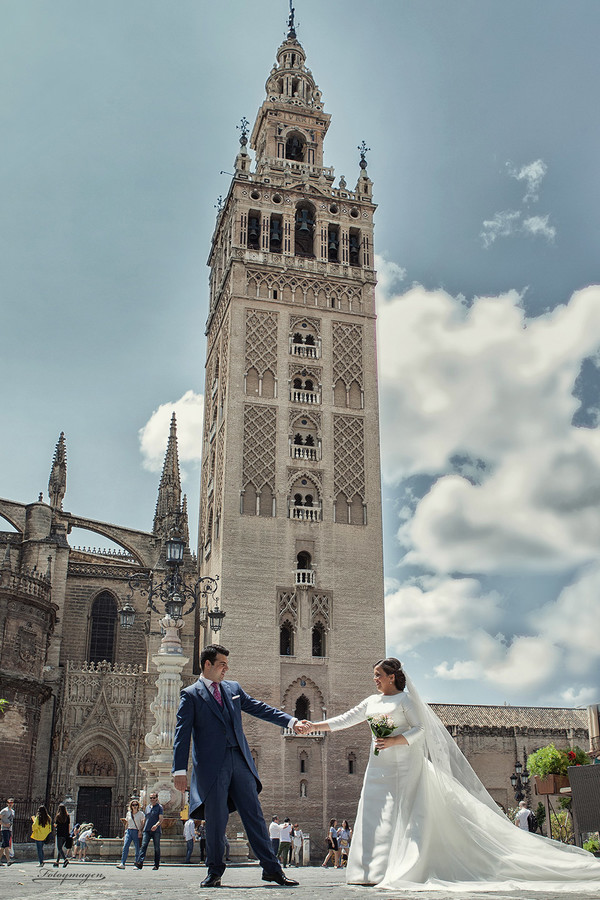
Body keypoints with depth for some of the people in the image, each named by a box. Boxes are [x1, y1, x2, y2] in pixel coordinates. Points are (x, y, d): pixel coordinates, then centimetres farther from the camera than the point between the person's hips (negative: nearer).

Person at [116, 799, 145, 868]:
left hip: (136, 832, -3)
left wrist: (140, 831, -12)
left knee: (137, 848, -4)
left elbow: (143, 824, 2)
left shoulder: (141, 814, 3)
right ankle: (122, 863, -16)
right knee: (125, 846, -13)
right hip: (129, 831, 3)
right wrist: (125, 833, 17)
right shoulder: (128, 813, 13)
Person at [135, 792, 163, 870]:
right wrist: (142, 829, 19)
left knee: (157, 848, 2)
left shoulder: (159, 807, 2)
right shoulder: (147, 807, 18)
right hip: (147, 830, 3)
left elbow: (161, 819, -8)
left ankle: (156, 865, 10)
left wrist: (156, 825, -26)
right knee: (143, 845, -12)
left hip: (156, 831, -3)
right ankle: (139, 863, -21)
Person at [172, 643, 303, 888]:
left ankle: (272, 869, 9)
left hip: (239, 761, 4)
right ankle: (214, 872, 17)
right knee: (216, 820, 1)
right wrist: (180, 770, -11)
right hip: (212, 766, -4)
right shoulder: (191, 695, 2)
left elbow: (260, 709, 15)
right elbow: (182, 734, -3)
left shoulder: (233, 688, 16)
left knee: (254, 815, 4)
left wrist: (291, 721, 5)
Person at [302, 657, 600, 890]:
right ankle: (374, 872, 0)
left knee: (404, 816, -9)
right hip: (380, 767, 6)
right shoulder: (371, 701, 14)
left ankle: (404, 872, -6)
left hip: (403, 765, -6)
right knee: (374, 815, -2)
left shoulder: (405, 699, -3)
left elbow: (419, 729, -9)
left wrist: (393, 741, -19)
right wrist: (315, 726, 9)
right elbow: (345, 720, 15)